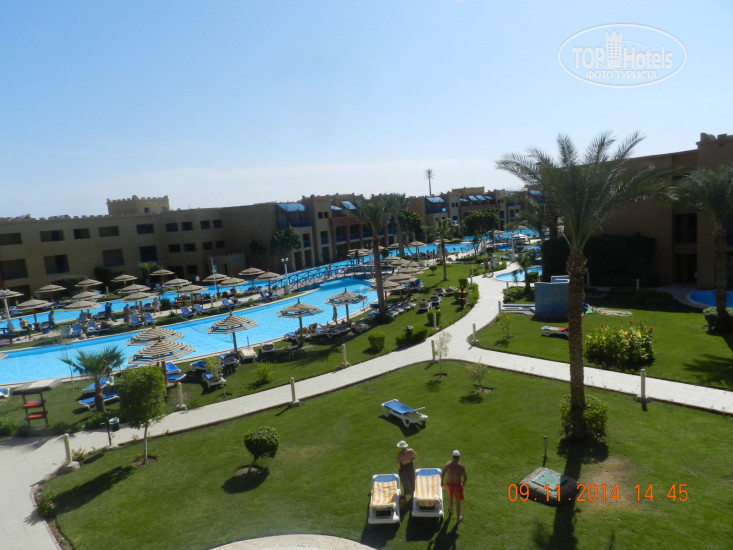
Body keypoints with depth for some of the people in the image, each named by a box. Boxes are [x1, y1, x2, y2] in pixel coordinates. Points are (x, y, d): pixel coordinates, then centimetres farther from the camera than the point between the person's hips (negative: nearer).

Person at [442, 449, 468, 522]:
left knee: (450, 496, 32)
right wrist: (464, 482, 12)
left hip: (449, 483, 2)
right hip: (457, 485, -2)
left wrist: (442, 481, 0)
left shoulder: (447, 464, -22)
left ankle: (450, 510, 56)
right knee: (458, 501, 19)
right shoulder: (461, 467, -23)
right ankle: (459, 518, 35)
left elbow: (442, 474, -21)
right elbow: (465, 477, -11)